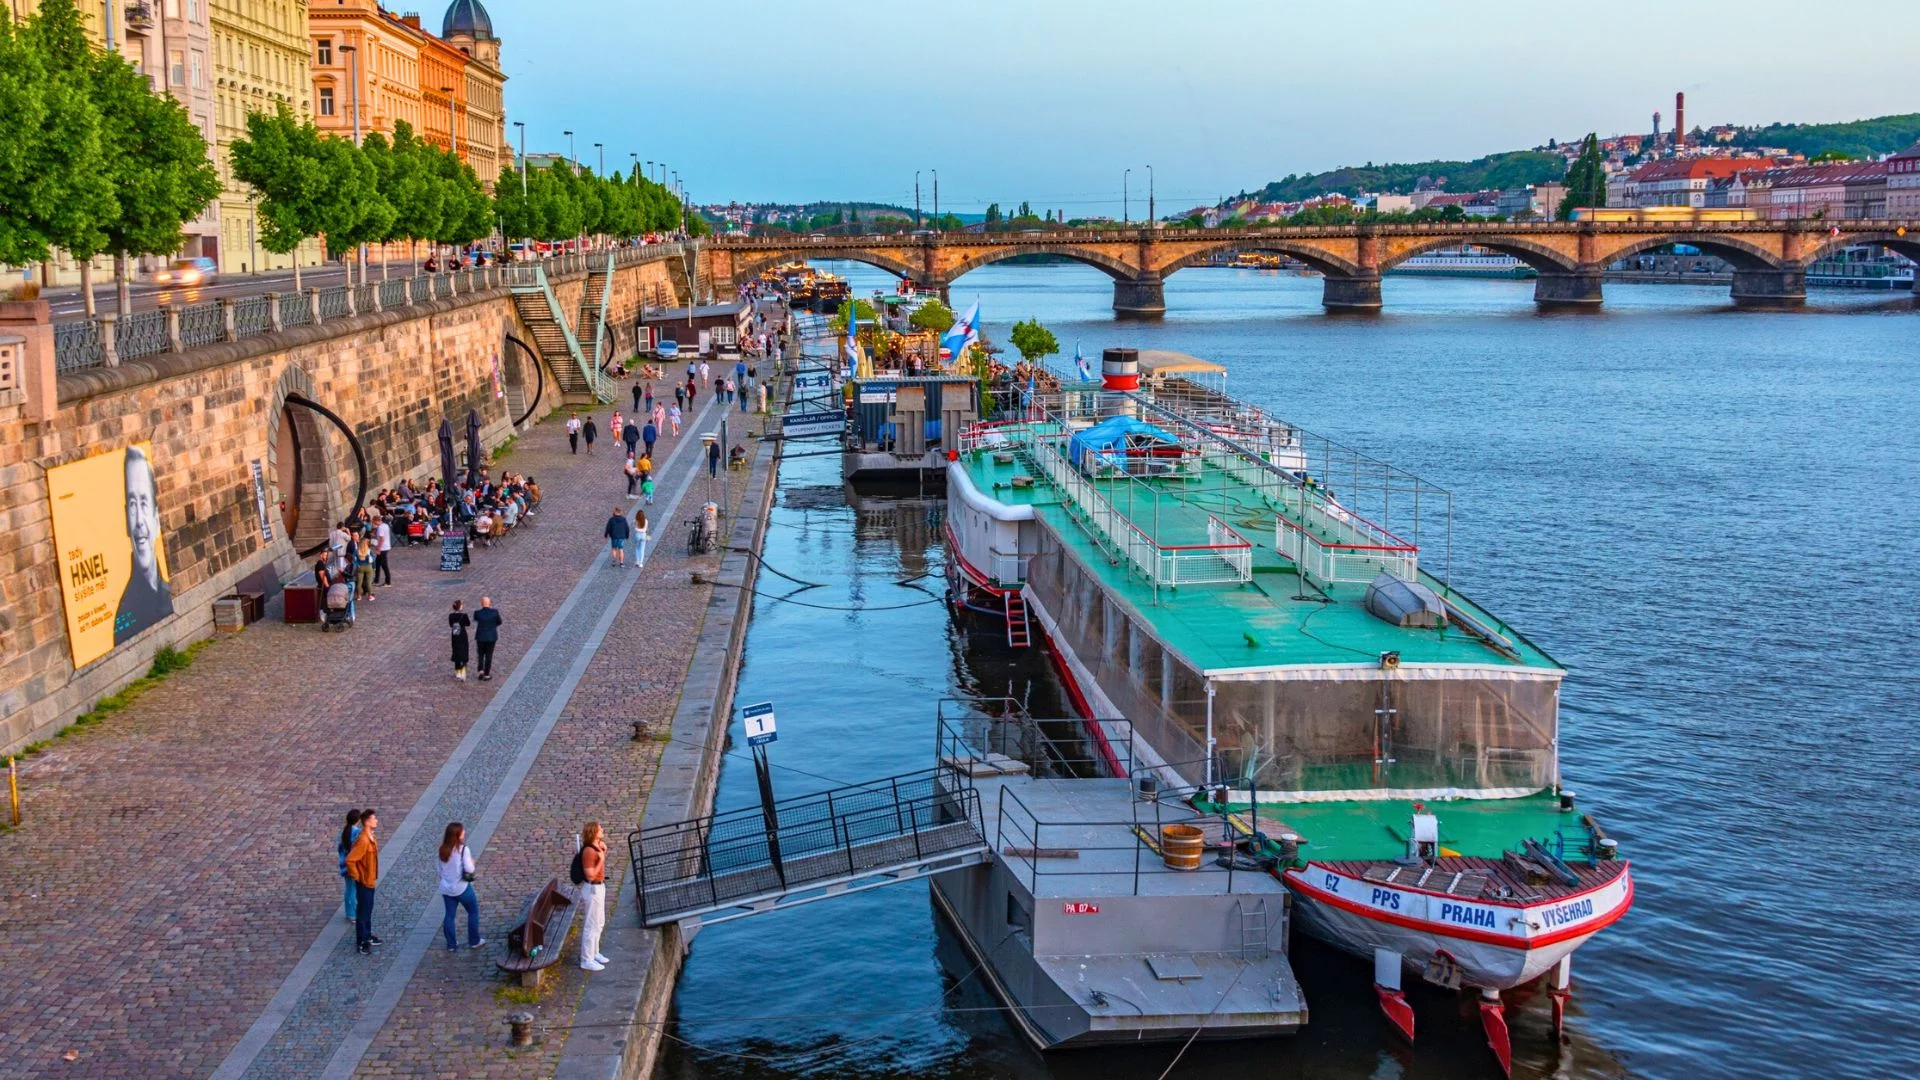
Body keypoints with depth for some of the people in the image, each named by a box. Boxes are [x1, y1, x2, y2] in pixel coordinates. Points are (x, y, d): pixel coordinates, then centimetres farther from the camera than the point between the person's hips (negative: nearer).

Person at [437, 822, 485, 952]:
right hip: (462, 888, -5)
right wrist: (471, 862, 0)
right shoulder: (463, 849, -21)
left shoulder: (443, 849, -2)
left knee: (449, 915, 15)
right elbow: (469, 869, -20)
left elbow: (441, 868, 7)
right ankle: (474, 941, 21)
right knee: (473, 912, 14)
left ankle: (451, 944, 22)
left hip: (446, 888, 5)